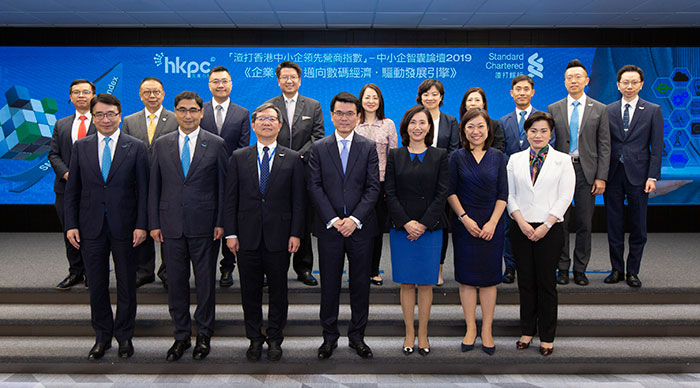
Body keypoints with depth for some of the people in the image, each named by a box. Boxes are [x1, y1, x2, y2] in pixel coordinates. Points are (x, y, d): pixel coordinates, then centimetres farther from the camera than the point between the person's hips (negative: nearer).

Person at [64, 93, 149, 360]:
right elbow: (72, 189, 7)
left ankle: (124, 336, 24)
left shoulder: (136, 148, -1)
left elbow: (143, 190, -3)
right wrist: (71, 224, 0)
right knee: (97, 285, 10)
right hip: (91, 228, 2)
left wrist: (141, 225, -10)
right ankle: (102, 337, 25)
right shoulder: (81, 147, 7)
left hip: (125, 228, -2)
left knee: (127, 285, 8)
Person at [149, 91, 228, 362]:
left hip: (205, 226, -2)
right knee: (176, 282, 9)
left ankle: (204, 336, 21)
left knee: (205, 281, 6)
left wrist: (221, 223, -4)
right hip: (171, 226, 2)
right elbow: (154, 186, 9)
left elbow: (223, 186, 1)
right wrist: (154, 223, 3)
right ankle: (181, 336, 23)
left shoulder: (216, 144, 1)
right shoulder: (161, 144, 8)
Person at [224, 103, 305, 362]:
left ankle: (275, 339, 22)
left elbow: (298, 200, 2)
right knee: (250, 290, 8)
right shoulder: (239, 158, 7)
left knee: (278, 289, 7)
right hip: (247, 236, 1)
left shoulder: (292, 159, 4)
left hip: (279, 236, -1)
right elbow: (230, 198, 5)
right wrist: (230, 233, -2)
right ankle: (254, 338, 24)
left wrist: (296, 233, -5)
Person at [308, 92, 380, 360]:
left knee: (360, 284, 7)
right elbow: (315, 187, -1)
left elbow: (373, 188, -1)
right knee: (329, 284, 7)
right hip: (329, 227, 0)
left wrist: (354, 219, -13)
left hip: (360, 227, 0)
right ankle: (330, 336, 21)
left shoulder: (369, 148, 5)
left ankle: (357, 336, 21)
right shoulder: (319, 148, 5)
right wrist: (333, 220, -11)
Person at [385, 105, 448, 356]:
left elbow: (442, 193, -2)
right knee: (406, 283, 5)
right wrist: (406, 222, -11)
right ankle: (409, 333, 16)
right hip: (401, 228, 1)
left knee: (425, 283, 4)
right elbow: (390, 193, 1)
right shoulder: (395, 156, 6)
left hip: (430, 229, 0)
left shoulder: (439, 156, 4)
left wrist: (424, 224, -11)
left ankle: (423, 334, 15)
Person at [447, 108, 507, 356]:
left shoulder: (497, 157, 5)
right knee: (467, 277, 3)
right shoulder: (457, 157, 3)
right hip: (464, 224, 0)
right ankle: (470, 328, 14)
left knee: (489, 277, 4)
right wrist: (464, 218, -11)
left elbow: (503, 194, 1)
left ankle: (487, 330, 13)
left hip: (491, 226, 1)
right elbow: (450, 192, 0)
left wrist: (492, 223, -9)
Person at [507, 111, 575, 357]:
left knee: (546, 282, 2)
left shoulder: (562, 160, 2)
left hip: (549, 229, -2)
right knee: (525, 281, 8)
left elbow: (565, 196, -4)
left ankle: (547, 337, 13)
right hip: (521, 228, 2)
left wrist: (545, 225, -12)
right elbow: (509, 194, 5)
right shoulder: (515, 159, 8)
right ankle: (527, 331, 20)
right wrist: (521, 221, -9)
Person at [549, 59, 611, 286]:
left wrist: (601, 177, -6)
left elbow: (604, 146, 2)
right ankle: (562, 268, 14)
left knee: (585, 224, 5)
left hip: (587, 172, 0)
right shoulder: (553, 109, 7)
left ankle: (580, 270, 15)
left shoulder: (599, 110, 5)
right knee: (560, 222, 3)